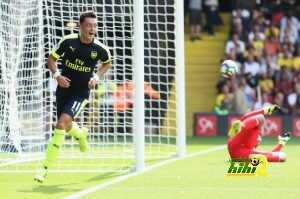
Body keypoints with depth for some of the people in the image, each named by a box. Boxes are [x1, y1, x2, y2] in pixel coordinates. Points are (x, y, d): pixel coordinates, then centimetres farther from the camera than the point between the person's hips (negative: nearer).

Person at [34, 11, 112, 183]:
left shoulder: (100, 49, -12)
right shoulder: (68, 41, -12)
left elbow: (107, 63, 12)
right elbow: (51, 59, 0)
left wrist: (97, 76, -5)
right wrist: (57, 75, -18)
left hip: (81, 93, -3)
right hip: (64, 88, 3)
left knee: (62, 123, -22)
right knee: (66, 126, 18)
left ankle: (45, 168, -18)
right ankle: (81, 135, 59)